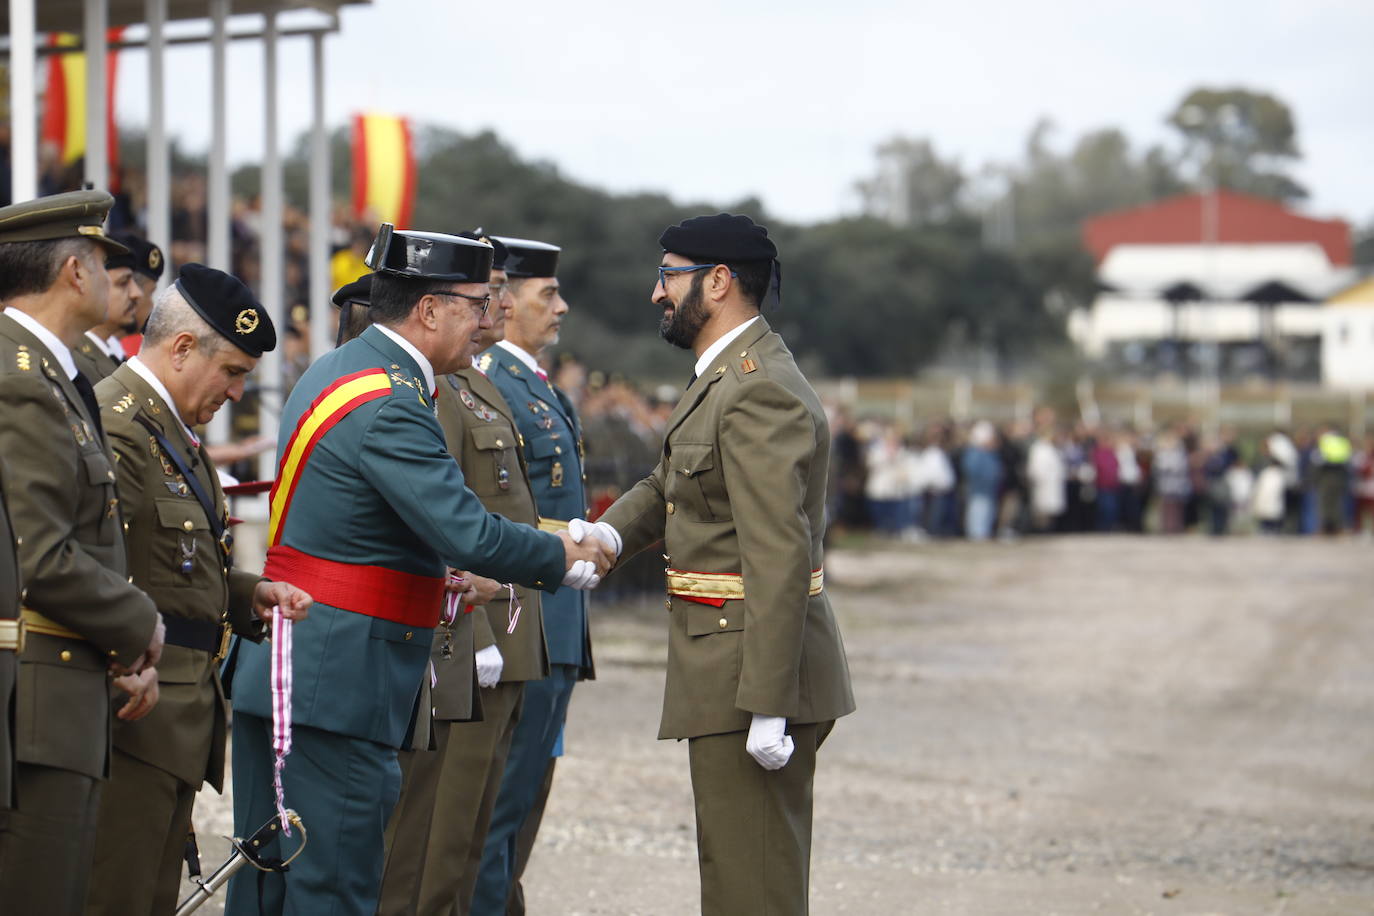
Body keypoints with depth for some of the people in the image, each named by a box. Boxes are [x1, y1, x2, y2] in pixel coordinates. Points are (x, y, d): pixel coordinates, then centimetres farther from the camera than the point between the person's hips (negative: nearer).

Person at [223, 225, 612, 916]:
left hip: (272, 675, 11)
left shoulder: (335, 371, 14)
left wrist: (442, 580, 22)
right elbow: (470, 535, -23)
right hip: (334, 684, -11)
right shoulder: (390, 405, -19)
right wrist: (562, 558, -8)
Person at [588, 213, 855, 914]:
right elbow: (669, 484, 20)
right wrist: (610, 532, -2)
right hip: (731, 671, 11)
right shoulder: (728, 377, 16)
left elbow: (780, 558, -24)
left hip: (756, 671, -11)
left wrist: (768, 705, -27)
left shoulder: (761, 391, -19)